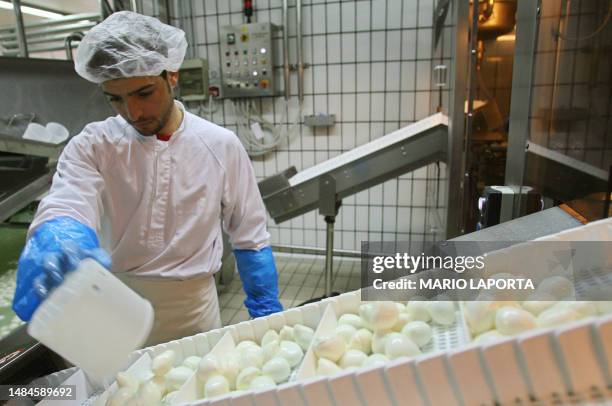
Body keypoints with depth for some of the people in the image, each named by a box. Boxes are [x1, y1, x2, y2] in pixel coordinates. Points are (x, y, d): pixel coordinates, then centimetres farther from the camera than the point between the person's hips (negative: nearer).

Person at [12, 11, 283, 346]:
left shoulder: (221, 145, -7)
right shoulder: (91, 147, -6)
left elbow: (249, 237, -2)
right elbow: (66, 206, -23)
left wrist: (268, 313, 0)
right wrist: (58, 240, -46)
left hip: (193, 305, 0)